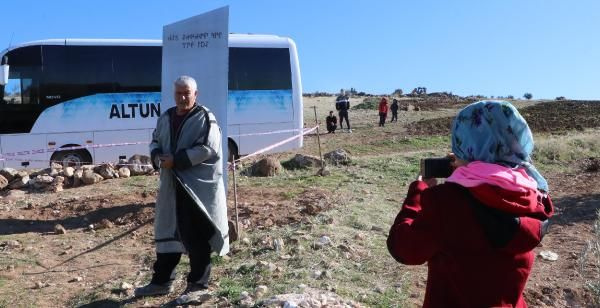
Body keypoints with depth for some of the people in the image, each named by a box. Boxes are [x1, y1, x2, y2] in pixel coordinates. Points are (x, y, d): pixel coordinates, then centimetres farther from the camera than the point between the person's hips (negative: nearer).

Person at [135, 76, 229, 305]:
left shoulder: (205, 118, -9)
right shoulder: (166, 118, 13)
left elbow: (208, 148, -18)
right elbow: (155, 141, 21)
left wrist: (177, 160, -21)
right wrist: (157, 156, -2)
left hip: (199, 186, -7)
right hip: (172, 185, 8)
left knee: (196, 237, -2)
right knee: (167, 231, 16)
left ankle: (198, 286, 10)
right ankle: (162, 281, 30)